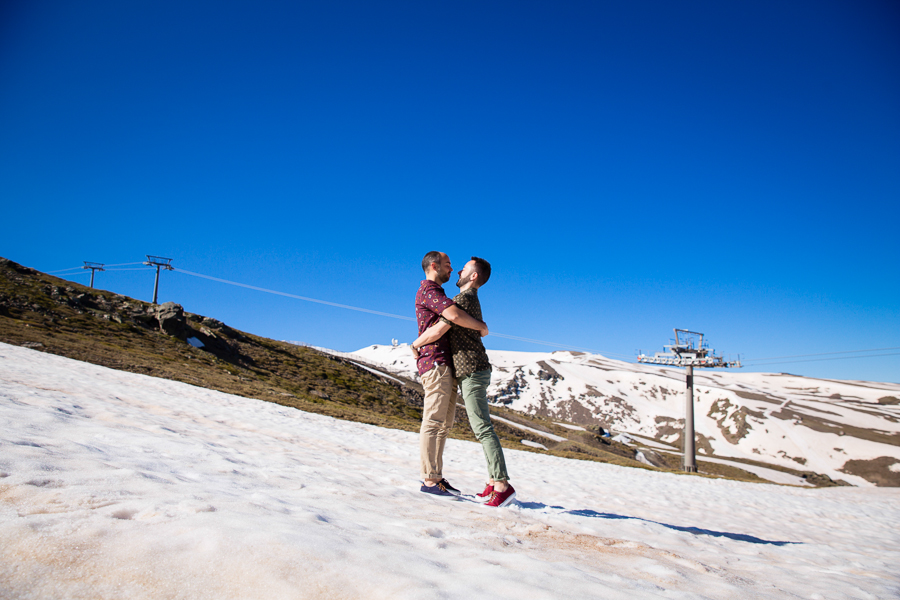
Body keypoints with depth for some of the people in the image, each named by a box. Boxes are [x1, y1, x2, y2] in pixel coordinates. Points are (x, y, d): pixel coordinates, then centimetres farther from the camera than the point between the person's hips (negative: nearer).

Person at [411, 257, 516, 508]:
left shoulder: (464, 299, -12)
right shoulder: (472, 301, 20)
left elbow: (438, 331, -18)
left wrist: (415, 344, -1)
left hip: (472, 371, -10)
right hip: (472, 372, 10)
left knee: (482, 428, -12)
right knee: (480, 427, 9)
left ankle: (502, 484, -13)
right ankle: (493, 481, 10)